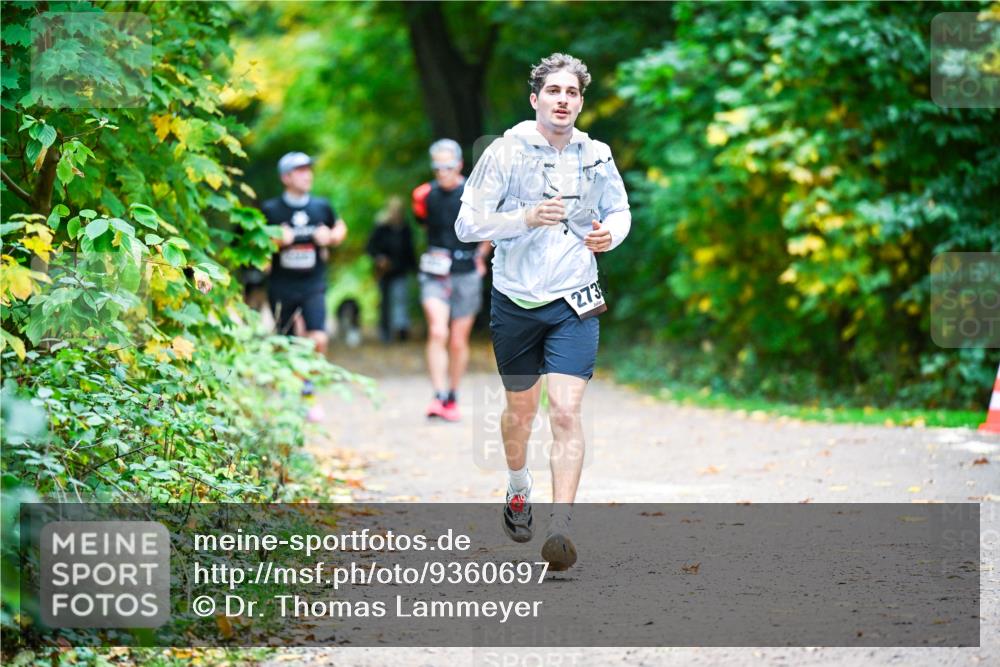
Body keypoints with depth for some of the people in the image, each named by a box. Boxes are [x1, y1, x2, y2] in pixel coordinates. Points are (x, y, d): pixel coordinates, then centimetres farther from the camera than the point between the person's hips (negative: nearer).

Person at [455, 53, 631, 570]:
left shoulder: (596, 156, 3)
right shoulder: (506, 151, -6)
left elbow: (619, 209, 19)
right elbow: (467, 224, -8)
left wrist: (611, 233, -4)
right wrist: (526, 218, -22)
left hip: (574, 302, 0)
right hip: (516, 300, 0)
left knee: (566, 412, -13)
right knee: (520, 411, 15)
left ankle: (560, 529, -16)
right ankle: (518, 493, 44)